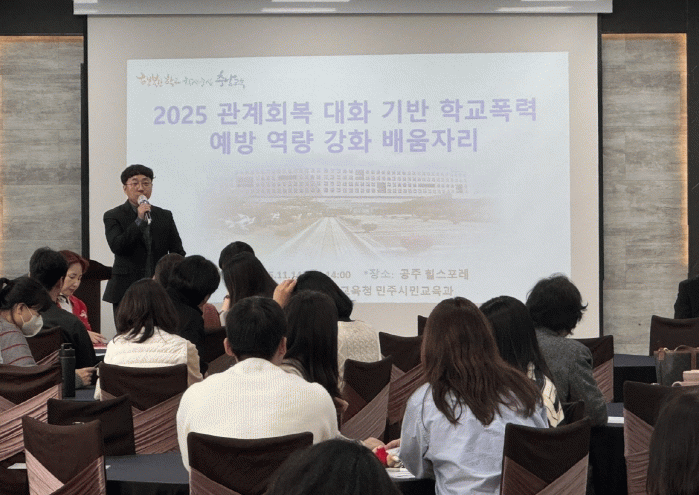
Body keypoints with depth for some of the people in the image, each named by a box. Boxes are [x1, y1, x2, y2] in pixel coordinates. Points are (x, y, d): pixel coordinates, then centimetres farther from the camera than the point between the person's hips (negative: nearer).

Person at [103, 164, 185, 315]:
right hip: (126, 293, -2)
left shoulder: (165, 216, 13)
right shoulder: (113, 216, 4)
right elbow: (116, 246, -12)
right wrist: (139, 221, -15)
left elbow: (178, 253, 15)